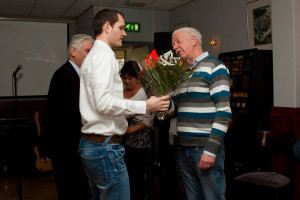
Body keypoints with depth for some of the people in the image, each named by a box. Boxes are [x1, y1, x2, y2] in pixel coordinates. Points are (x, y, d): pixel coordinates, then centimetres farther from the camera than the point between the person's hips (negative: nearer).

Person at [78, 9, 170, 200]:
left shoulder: (93, 55, 19)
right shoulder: (104, 55, -12)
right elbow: (104, 103, -23)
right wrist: (145, 106, -17)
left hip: (91, 143, 10)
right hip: (105, 146, -10)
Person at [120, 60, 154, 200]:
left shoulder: (145, 92, -2)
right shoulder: (120, 93, 12)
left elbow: (149, 119, -7)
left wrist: (132, 129, -13)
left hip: (141, 141, -4)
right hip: (124, 141, 4)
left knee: (139, 174, -1)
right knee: (126, 174, 1)